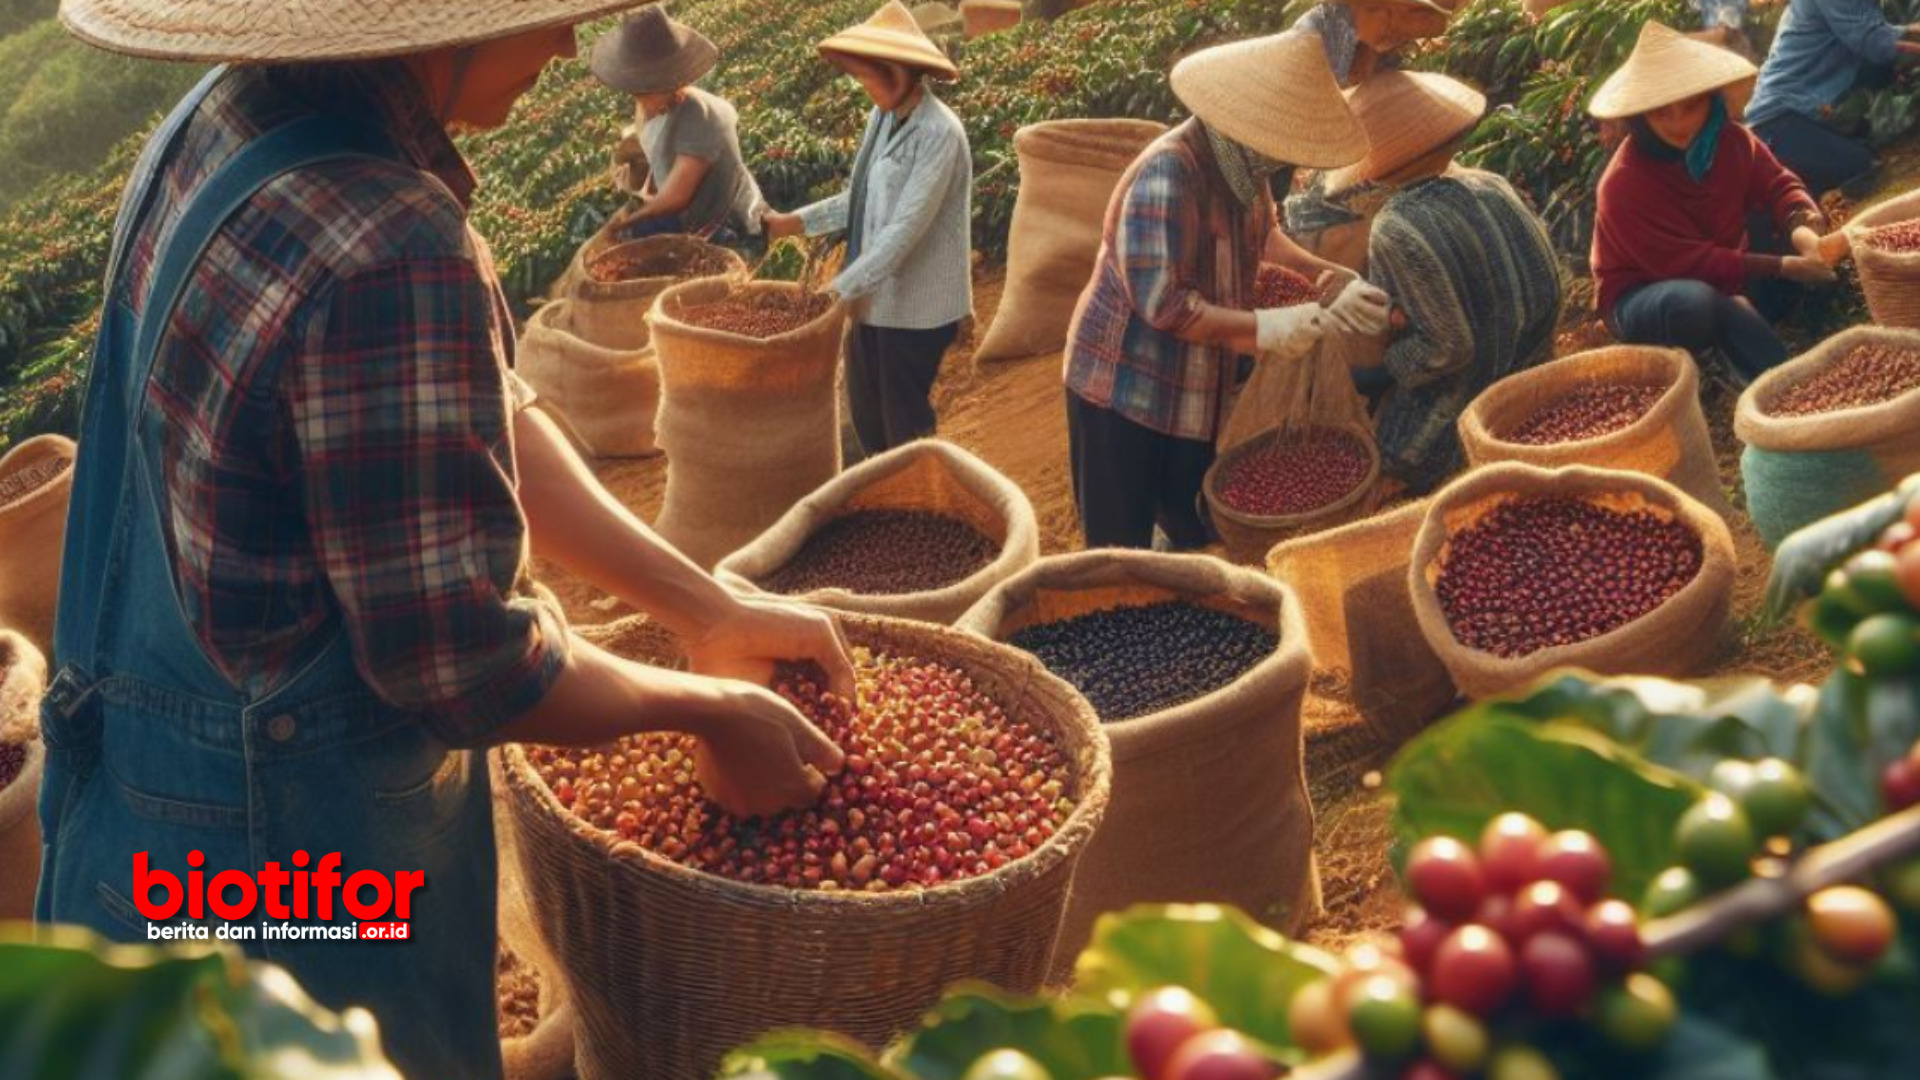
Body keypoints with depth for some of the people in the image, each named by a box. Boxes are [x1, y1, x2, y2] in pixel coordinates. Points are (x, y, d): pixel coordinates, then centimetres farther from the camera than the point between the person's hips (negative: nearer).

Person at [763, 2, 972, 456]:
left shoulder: (938, 134, -22)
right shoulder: (883, 117, 3)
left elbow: (906, 229, -26)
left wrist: (840, 290, -26)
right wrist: (795, 222, 5)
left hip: (915, 304, -8)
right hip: (874, 296, 8)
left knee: (905, 423, 7)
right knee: (866, 413, 19)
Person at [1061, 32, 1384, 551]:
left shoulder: (1242, 164, -1)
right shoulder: (1167, 175, -27)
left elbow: (1259, 233, 18)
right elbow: (1162, 303, -30)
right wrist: (1262, 328, -27)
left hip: (1196, 390, 9)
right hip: (1125, 389, -8)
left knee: (1197, 534, 18)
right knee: (1123, 551, 2)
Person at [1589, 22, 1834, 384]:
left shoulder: (1729, 138, -8)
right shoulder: (1625, 183, -28)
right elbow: (1687, 264, -29)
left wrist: (1803, 228, -35)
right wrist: (1783, 268, -33)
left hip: (1722, 277, 7)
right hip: (1640, 296, -7)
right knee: (1693, 302, -39)